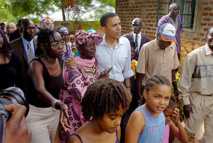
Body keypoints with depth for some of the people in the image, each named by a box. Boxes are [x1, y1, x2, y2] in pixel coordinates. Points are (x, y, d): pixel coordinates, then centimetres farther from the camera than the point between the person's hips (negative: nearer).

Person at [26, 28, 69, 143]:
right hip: (34, 113, -6)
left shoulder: (60, 62, -3)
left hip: (54, 111, 7)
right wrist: (58, 104, -58)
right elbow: (40, 90, -42)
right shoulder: (36, 64, -23)